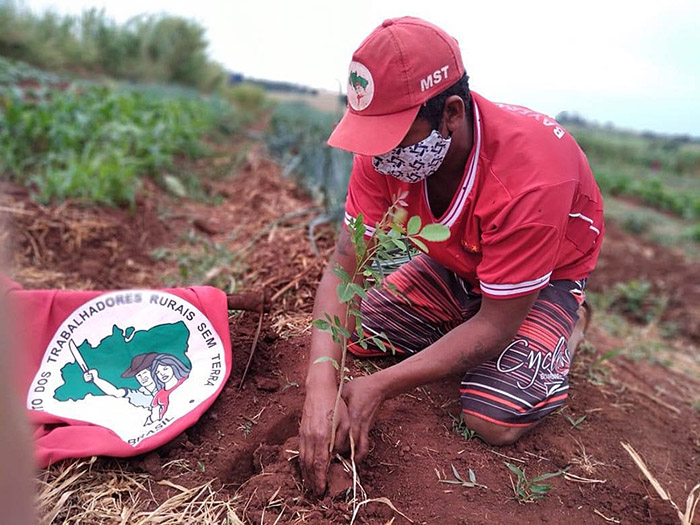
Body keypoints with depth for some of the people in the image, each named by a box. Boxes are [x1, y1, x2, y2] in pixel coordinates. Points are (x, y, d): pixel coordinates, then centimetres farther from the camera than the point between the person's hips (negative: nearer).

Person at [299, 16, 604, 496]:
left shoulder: (529, 176, -39)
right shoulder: (386, 148, -24)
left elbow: (497, 324, -31)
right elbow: (343, 267, -22)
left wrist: (381, 386, -33)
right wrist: (321, 384, -35)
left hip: (546, 277, -4)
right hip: (454, 266, 5)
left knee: (496, 420, -24)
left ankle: (560, 331, 7)